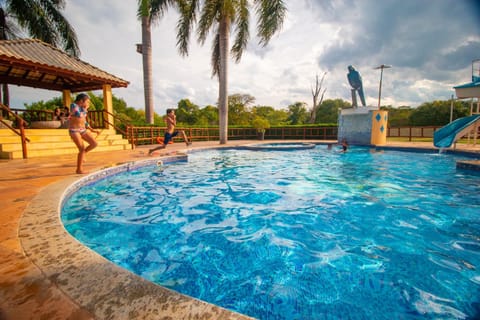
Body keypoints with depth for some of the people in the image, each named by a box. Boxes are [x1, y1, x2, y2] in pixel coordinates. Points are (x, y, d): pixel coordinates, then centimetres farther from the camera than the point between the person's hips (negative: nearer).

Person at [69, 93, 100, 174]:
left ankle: (82, 154, 18)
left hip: (82, 130, 7)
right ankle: (79, 169, -1)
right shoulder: (73, 105, -11)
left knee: (94, 144, -6)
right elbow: (79, 115, -21)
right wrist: (85, 108, -9)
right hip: (74, 130, -7)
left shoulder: (82, 107, 12)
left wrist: (92, 130, 13)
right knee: (82, 149, -12)